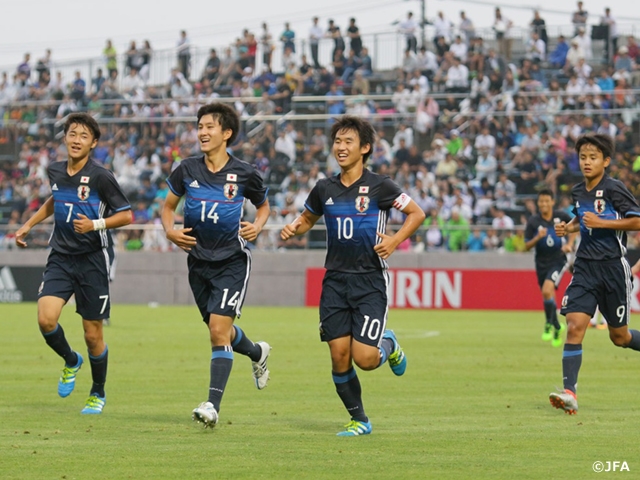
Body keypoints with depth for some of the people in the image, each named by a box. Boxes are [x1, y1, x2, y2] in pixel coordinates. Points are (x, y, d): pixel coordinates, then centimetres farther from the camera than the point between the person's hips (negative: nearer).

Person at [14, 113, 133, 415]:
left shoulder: (100, 177, -12)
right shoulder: (55, 172, 4)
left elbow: (126, 215, -8)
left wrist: (95, 224, -22)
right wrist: (29, 224, 21)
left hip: (92, 259, -4)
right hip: (60, 257, 4)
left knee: (93, 335, 2)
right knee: (46, 319, -16)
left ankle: (98, 394, 25)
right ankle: (71, 361, 16)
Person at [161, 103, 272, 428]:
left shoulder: (244, 173, -6)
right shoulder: (187, 170, -1)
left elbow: (263, 205, 12)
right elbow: (168, 206, 12)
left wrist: (257, 226, -8)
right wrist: (170, 231, -8)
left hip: (232, 259, -4)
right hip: (199, 260, 4)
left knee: (219, 330, -16)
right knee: (219, 330, 17)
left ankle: (213, 405, -17)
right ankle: (257, 353, 50)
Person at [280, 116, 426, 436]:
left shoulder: (378, 186, -5)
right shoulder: (325, 189, 6)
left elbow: (417, 213, 1)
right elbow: (308, 218, 24)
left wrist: (395, 241, -13)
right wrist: (294, 228, 2)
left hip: (370, 280, -4)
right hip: (335, 280, 4)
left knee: (364, 358, -13)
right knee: (339, 357, -2)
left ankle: (388, 346, 23)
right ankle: (358, 420, 16)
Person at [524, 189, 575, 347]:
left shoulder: (561, 216, -8)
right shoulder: (533, 221, -7)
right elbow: (527, 246, -7)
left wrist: (569, 244, -1)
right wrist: (538, 237, -25)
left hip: (558, 261, -3)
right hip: (542, 263, 3)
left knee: (547, 290, -24)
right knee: (548, 298, 10)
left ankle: (549, 324, -6)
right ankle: (557, 327, 34)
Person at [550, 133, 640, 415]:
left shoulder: (614, 189, -10)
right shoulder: (578, 192, 10)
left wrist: (601, 222, -19)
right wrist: (568, 228, 9)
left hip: (613, 267, -4)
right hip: (585, 267, 4)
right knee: (574, 326, -14)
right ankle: (569, 393, -18)